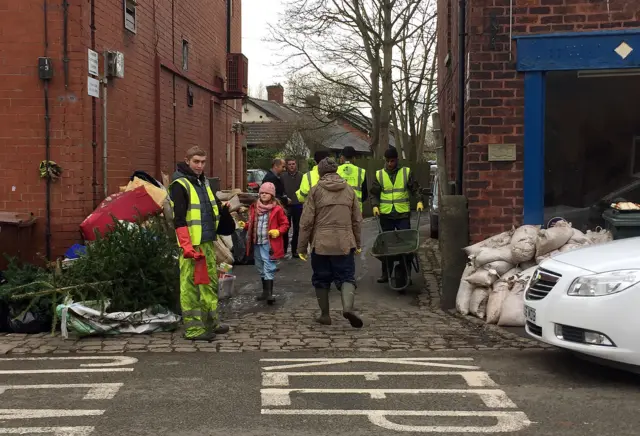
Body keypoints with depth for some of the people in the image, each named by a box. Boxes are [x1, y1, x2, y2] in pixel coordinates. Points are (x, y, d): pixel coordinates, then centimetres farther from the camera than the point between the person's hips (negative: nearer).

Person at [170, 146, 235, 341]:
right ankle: (193, 329, 0)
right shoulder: (180, 185, -11)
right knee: (190, 286, -5)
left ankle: (211, 322, 27)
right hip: (192, 244, -9)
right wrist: (187, 245, -22)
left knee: (210, 282, 16)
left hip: (208, 243, 9)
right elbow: (179, 218, -17)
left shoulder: (204, 182, 16)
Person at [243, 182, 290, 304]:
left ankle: (269, 293, -9)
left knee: (269, 268, -9)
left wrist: (278, 231, -18)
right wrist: (246, 225, 0)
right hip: (256, 243, 6)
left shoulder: (277, 209, -7)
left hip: (269, 243, -6)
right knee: (261, 268, 16)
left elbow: (285, 224, -2)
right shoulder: (254, 207, 8)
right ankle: (265, 291, 30)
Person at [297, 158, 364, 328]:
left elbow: (306, 221, -3)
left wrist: (302, 247, 3)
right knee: (346, 277, 5)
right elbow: (357, 220, 12)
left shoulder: (316, 190, -1)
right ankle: (348, 306, -20)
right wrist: (357, 243, 22)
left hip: (321, 243, -1)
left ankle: (325, 314, 17)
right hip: (344, 243, 2)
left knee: (321, 279, 12)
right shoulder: (349, 190, 9)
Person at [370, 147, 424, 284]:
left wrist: (419, 201, -7)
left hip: (403, 214, -1)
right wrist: (375, 206, -6)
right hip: (386, 215, 1)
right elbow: (374, 193, 10)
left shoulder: (406, 172, 5)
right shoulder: (379, 174, 7)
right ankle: (385, 273, 14)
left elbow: (415, 189, 7)